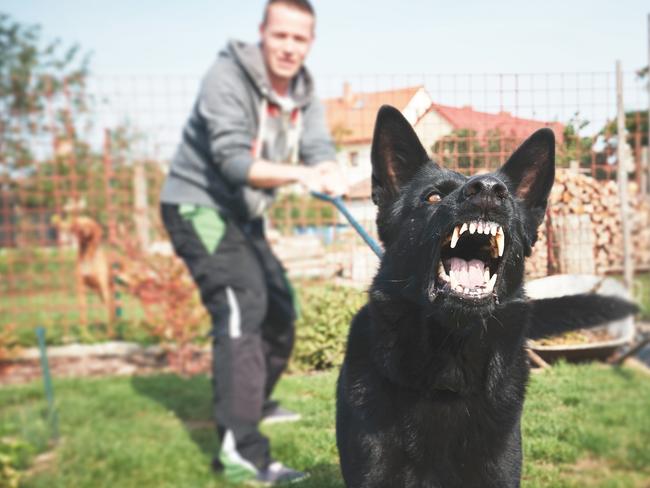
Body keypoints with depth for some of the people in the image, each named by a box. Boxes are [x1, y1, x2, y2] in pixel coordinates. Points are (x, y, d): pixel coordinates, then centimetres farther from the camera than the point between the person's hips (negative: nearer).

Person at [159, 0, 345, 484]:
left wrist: (330, 174, -36)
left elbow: (319, 149, -12)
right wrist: (298, 174, -46)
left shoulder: (304, 92, 2)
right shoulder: (227, 79, -21)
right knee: (241, 305, -23)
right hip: (198, 205, -8)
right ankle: (240, 449, -24)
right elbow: (235, 162, -31)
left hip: (241, 212, 9)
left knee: (279, 307, 15)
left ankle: (253, 404, 36)